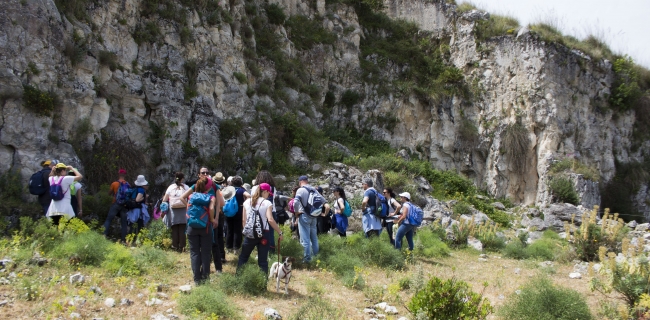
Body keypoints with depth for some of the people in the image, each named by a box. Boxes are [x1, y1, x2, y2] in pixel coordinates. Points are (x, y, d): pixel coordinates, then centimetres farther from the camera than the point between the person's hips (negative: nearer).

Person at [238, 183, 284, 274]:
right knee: (262, 260, 3)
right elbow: (270, 220, -18)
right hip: (263, 234, -3)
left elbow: (243, 220, 6)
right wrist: (280, 232, -13)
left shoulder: (247, 202, 6)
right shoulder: (267, 203, -6)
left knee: (243, 257, 17)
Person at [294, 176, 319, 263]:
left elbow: (296, 202, -25)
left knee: (305, 238, -3)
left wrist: (296, 211, -10)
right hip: (314, 216, 6)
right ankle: (315, 255, 24)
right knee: (314, 237, 17)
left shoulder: (301, 190, -11)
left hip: (304, 216, -6)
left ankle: (307, 258, -4)